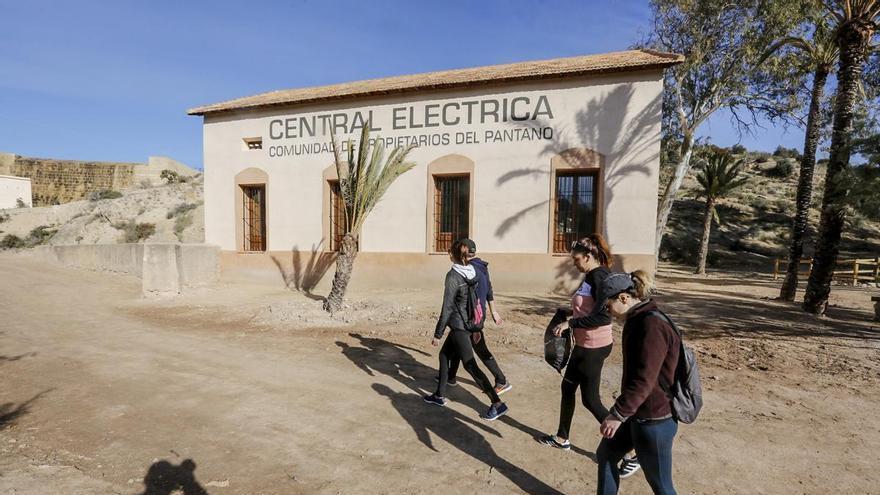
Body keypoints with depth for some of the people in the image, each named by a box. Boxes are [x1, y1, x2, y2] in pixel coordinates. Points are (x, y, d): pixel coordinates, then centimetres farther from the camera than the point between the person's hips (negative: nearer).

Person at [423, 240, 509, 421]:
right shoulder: (472, 272, 3)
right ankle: (440, 395, 30)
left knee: (470, 365, -2)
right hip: (469, 323, 8)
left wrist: (438, 334, -12)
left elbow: (447, 307, -19)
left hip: (458, 325, -8)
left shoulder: (453, 275, -18)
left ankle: (497, 404, 0)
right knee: (444, 355, 20)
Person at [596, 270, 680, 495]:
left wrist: (617, 414, -23)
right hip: (636, 413, 10)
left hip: (654, 420, -9)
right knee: (605, 454, 20)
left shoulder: (652, 325, -25)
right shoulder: (638, 320, 6)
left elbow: (643, 381, -28)